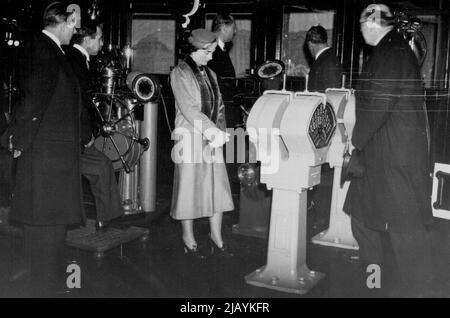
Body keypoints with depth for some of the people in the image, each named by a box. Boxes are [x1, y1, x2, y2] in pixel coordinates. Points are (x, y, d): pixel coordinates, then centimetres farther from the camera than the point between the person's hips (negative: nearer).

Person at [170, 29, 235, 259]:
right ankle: (188, 239, 15)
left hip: (212, 139, 6)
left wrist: (220, 131, -3)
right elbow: (189, 109, -14)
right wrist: (213, 132, -18)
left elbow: (219, 107, 14)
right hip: (190, 138, -6)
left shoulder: (210, 75, 15)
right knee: (189, 188, 2)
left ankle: (216, 237, 17)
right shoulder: (180, 73, -6)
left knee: (218, 187, 6)